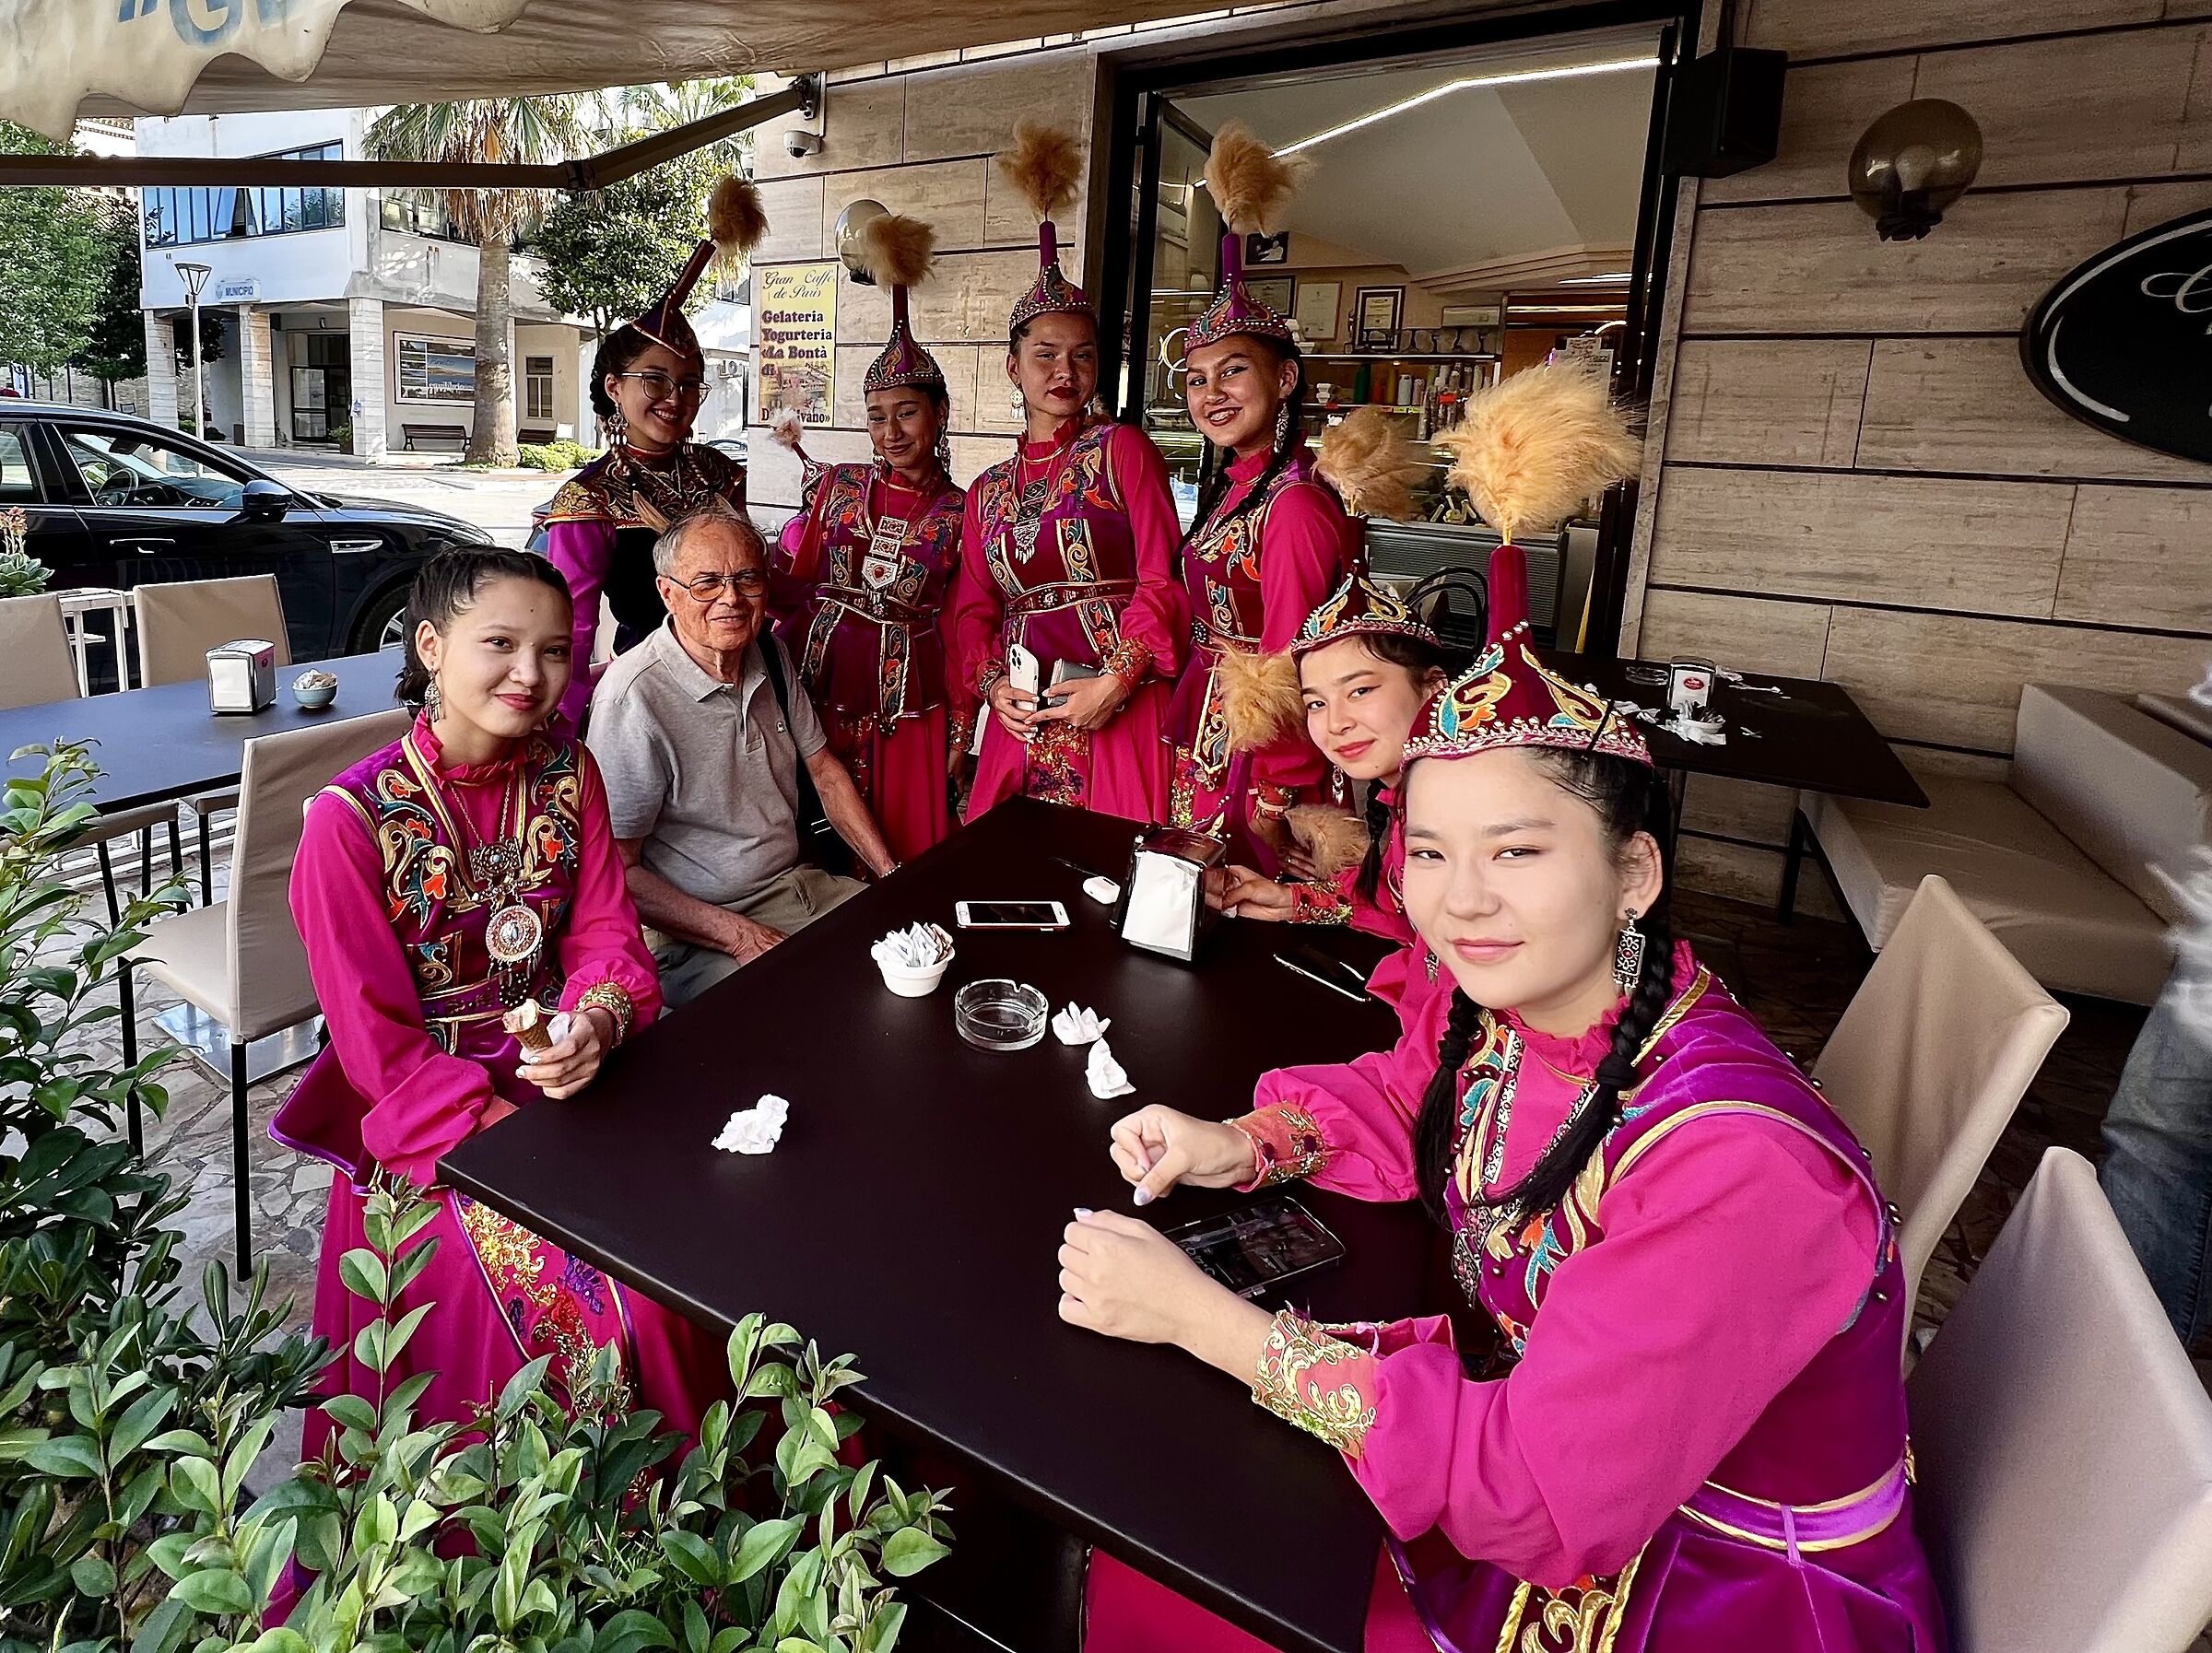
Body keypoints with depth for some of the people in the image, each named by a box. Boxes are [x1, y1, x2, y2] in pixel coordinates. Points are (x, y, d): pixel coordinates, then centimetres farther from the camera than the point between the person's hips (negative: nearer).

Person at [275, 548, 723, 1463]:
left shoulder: (567, 774, 0)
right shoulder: (351, 819, -14)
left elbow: (607, 936, 0)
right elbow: (380, 1045, -12)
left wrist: (596, 1025, -23)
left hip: (566, 1072, 5)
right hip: (431, 1114, -4)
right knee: (588, 1300, -20)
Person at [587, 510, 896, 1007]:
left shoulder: (769, 654, 5)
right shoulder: (633, 696, -20)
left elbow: (824, 770, 14)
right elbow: (618, 872, -17)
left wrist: (894, 874, 4)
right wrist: (741, 937, -20)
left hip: (799, 885, 8)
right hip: (694, 934, -8)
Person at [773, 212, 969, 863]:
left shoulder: (960, 511, 1)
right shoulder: (838, 486, 6)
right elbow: (797, 584, 9)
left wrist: (959, 732, 1)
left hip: (909, 696, -1)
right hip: (822, 677, 2)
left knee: (911, 850, 2)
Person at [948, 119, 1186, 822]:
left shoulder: (1121, 449, 3)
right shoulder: (987, 491, 17)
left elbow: (1162, 579, -6)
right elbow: (972, 609, 14)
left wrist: (1116, 679, -17)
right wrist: (993, 682, -5)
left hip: (1120, 709, -4)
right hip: (1023, 720, 4)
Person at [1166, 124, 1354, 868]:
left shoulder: (1293, 504, -21)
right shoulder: (1233, 487, 8)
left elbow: (1285, 672, -20)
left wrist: (1272, 799, -16)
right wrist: (1187, 740, 16)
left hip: (1260, 751, -9)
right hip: (1209, 736, 9)